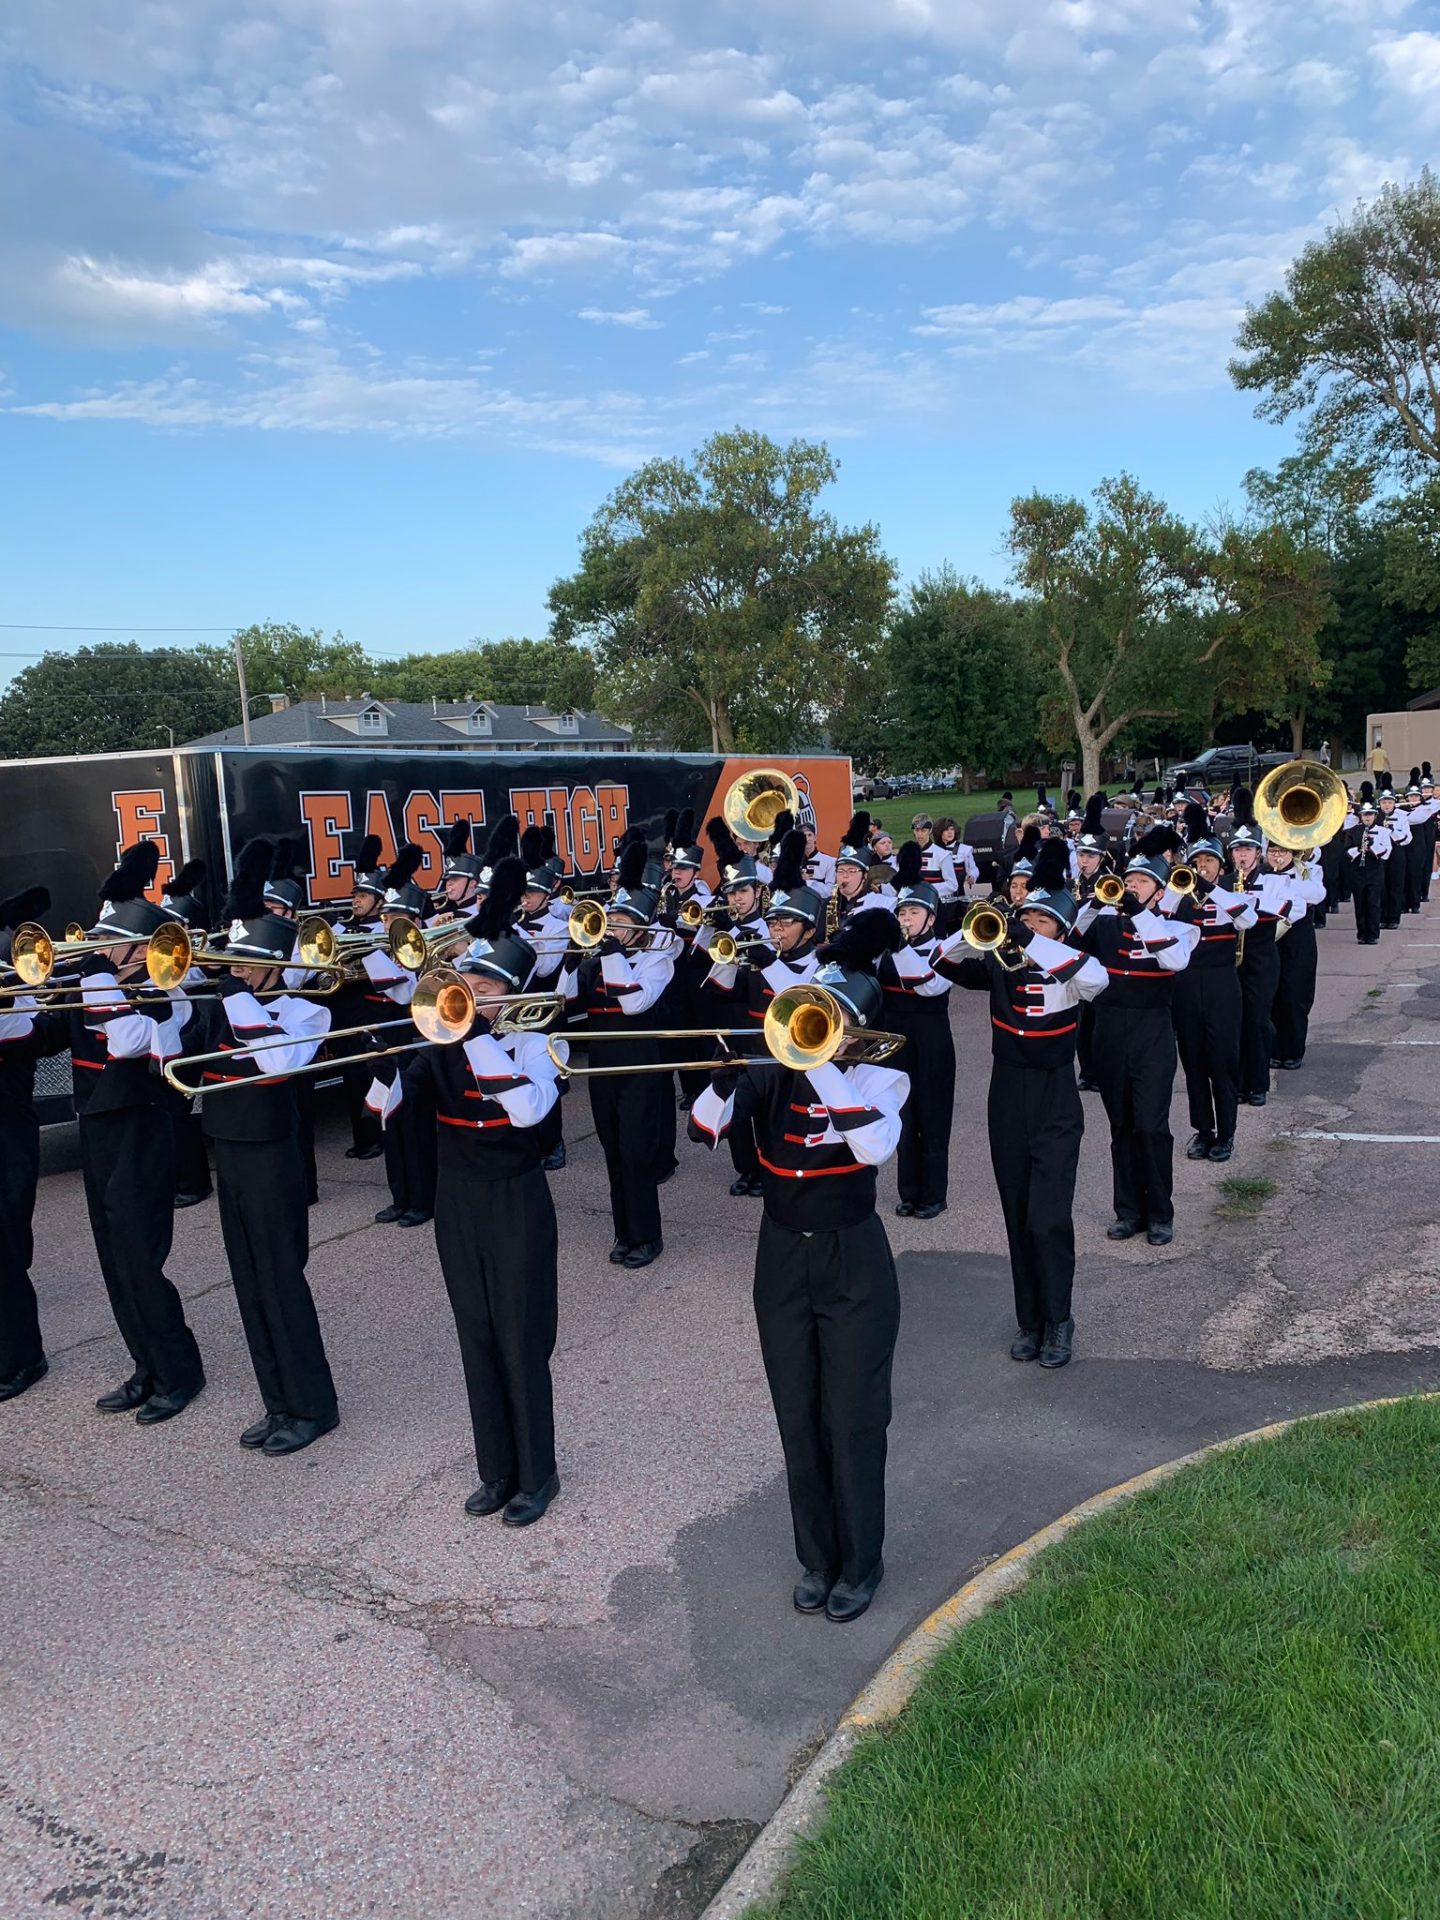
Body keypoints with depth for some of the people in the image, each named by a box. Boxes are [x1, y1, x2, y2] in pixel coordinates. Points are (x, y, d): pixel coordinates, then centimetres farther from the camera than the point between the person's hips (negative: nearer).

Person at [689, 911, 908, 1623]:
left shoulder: (880, 1079, -8)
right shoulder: (772, 1073, -1)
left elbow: (876, 1147, -29)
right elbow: (704, 1129, -13)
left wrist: (822, 1065, -31)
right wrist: (726, 1073, -31)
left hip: (854, 1263, -3)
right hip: (781, 1262, 3)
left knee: (853, 1420, 4)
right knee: (797, 1419, 12)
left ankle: (860, 1564, 24)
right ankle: (815, 1558, 30)